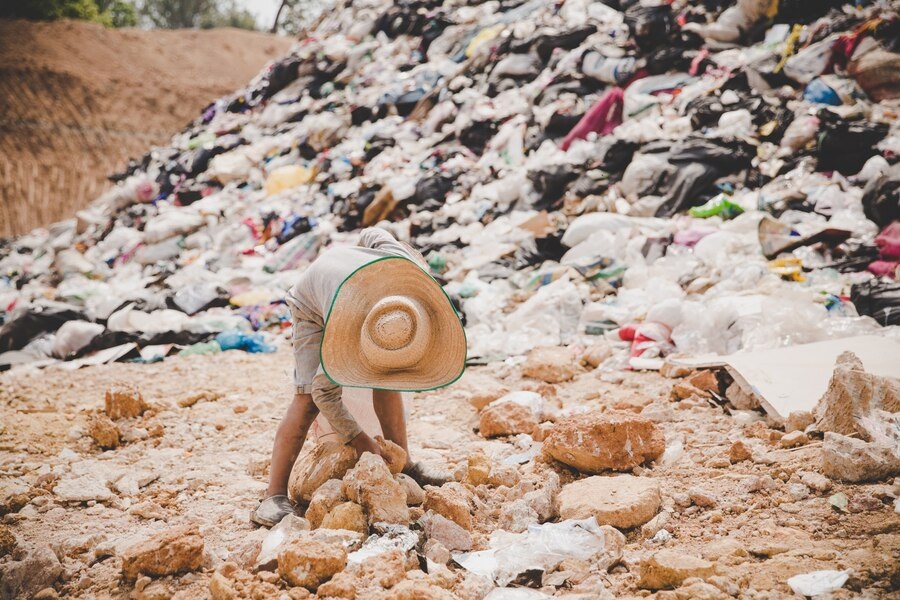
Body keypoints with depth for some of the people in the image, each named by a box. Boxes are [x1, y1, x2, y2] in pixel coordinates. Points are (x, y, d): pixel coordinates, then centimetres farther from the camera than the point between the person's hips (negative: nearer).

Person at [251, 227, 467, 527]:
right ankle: (274, 496, -19)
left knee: (387, 379, -2)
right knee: (309, 397, -19)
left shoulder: (412, 271, -35)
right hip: (313, 307, -6)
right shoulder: (345, 334, -42)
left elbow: (374, 235, -14)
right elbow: (324, 391, -29)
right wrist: (358, 439, -25)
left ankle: (402, 463, 12)